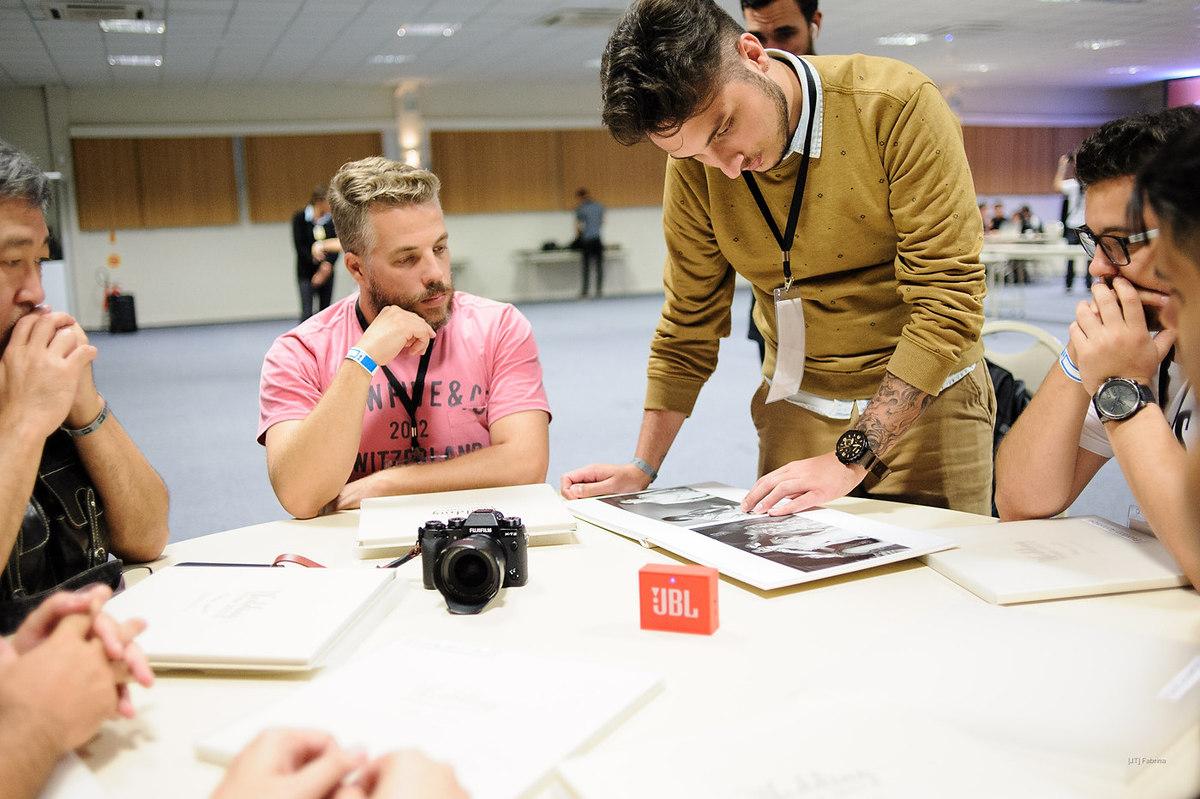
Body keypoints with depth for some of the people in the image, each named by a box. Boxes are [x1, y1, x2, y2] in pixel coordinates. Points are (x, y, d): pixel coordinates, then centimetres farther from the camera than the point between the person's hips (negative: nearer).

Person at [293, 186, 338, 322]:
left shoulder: (331, 219, 2)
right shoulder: (299, 218, -5)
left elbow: (336, 246, -1)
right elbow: (300, 247, -9)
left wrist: (327, 264, -18)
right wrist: (318, 265, -18)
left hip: (327, 271, 3)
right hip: (306, 272, -3)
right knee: (307, 313, -9)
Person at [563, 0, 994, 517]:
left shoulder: (896, 105, -19)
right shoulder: (694, 165, -7)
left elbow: (948, 299, -21)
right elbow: (689, 321, 3)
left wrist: (850, 459, -25)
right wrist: (643, 468, 0)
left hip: (927, 402, -2)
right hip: (795, 408, 3)